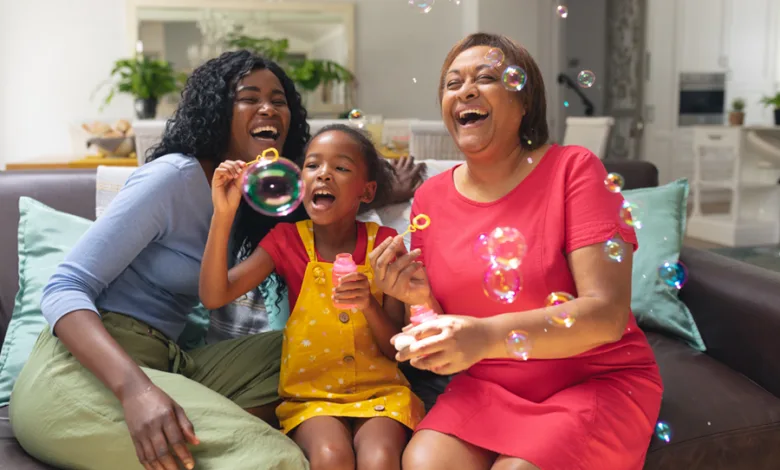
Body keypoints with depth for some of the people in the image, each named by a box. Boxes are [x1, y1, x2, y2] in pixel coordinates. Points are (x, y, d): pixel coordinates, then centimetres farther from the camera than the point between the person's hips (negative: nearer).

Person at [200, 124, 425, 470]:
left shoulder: (382, 243, 1)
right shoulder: (287, 241, 1)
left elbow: (398, 350, 0)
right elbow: (214, 296, -12)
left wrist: (370, 305, -21)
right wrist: (223, 214, -22)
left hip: (378, 390, 0)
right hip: (310, 393, 0)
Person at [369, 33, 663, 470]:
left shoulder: (573, 169, -10)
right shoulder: (431, 197, 2)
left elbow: (608, 314, -20)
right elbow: (449, 335, 10)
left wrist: (487, 336, -33)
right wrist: (421, 300, -14)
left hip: (597, 381, -2)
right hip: (487, 387, 3)